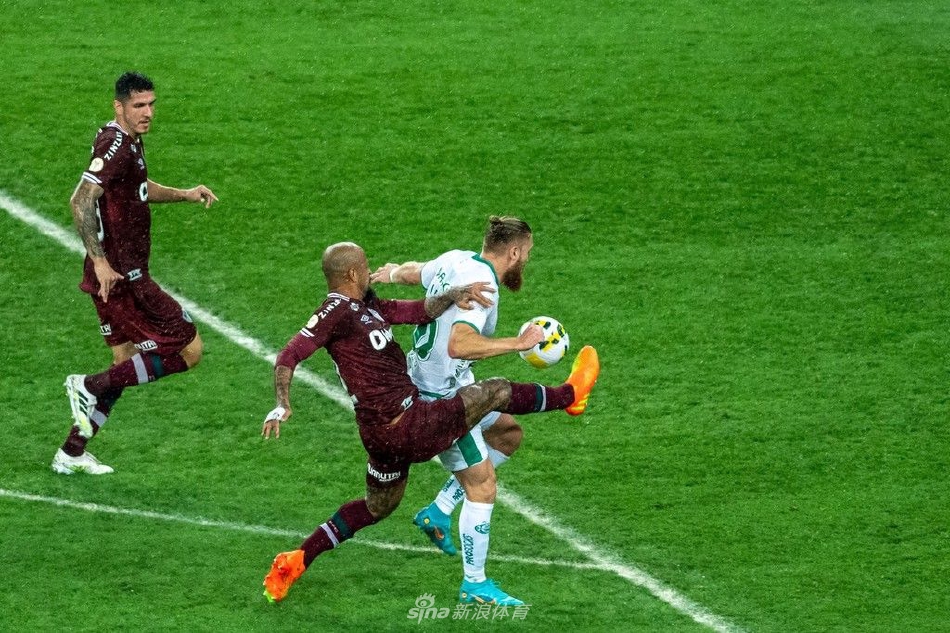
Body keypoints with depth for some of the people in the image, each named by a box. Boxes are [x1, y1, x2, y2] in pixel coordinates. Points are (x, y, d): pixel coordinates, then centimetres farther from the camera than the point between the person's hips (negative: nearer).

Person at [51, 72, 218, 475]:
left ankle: (72, 454, 21)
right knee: (189, 350, -7)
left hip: (117, 275, 10)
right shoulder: (116, 145, -17)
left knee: (125, 363, 18)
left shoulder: (130, 142, 14)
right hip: (121, 276, -10)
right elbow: (81, 201, -26)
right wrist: (99, 260, -29)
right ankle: (90, 387, -6)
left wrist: (184, 195, 21)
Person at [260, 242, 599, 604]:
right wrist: (282, 404, -35)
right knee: (496, 391, 8)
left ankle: (295, 562, 27)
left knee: (377, 506, 29)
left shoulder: (366, 306, 11)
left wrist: (452, 295, -7)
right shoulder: (337, 311, -17)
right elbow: (290, 355, -22)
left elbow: (418, 312, 10)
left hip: (382, 434, 10)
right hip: (411, 428, -10)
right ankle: (569, 395, 36)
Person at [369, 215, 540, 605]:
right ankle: (475, 585, 5)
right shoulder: (482, 285, -27)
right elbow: (458, 345, -41)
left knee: (508, 434, 21)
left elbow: (413, 271, 23)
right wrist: (518, 343, -38)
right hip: (440, 399, -10)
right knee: (481, 485, -4)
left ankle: (438, 512, 20)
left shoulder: (455, 260, 1)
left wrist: (393, 273, 44)